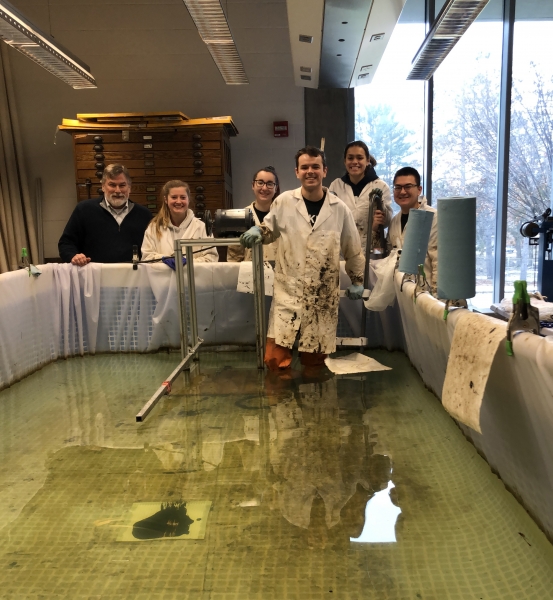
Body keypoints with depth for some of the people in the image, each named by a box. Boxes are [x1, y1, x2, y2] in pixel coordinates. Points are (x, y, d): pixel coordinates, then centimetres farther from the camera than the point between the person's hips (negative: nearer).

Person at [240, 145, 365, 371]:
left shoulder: (339, 209, 0)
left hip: (323, 295, 1)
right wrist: (257, 231, -9)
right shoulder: (283, 202, -2)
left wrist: (357, 281, 15)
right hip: (288, 292, 0)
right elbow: (269, 230, 13)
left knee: (314, 360, 10)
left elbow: (352, 248, 11)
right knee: (275, 360, -4)